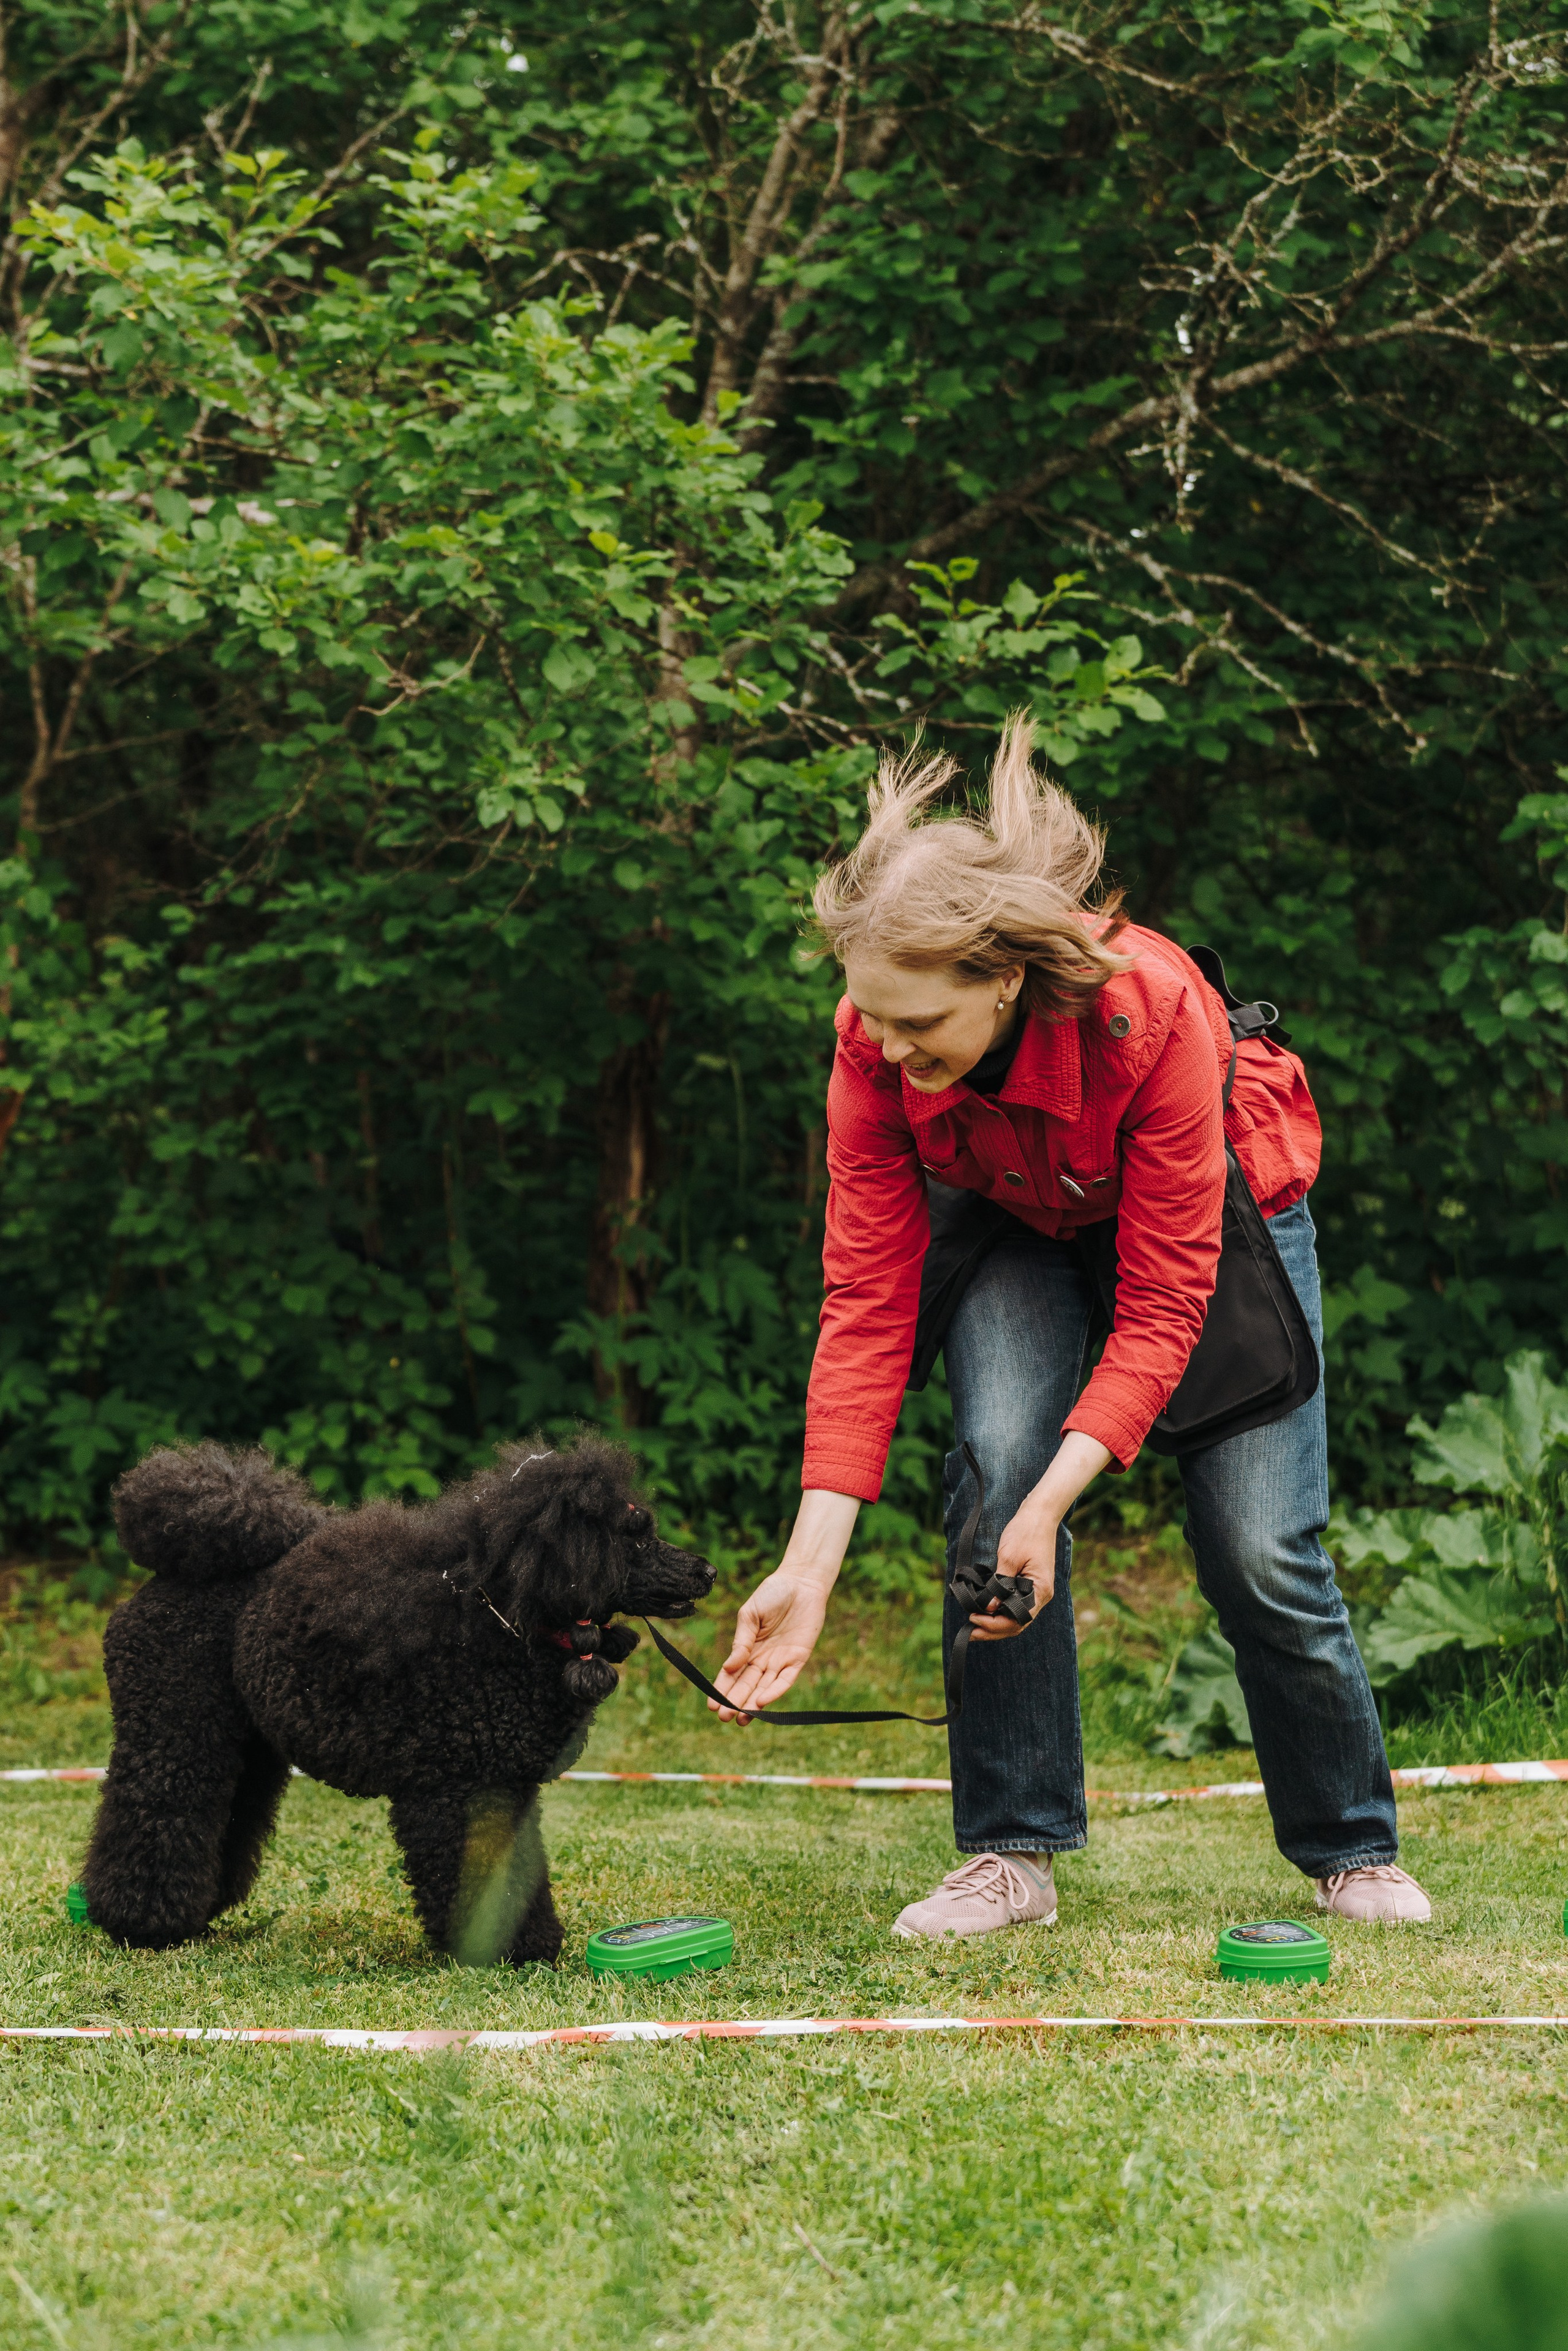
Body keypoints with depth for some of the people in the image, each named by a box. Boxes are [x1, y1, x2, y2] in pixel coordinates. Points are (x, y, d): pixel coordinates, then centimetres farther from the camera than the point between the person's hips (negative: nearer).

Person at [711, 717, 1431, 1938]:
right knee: (997, 1461, -23)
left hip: (1222, 1217, -2)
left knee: (1262, 1550, -6)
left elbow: (1163, 1303, -35)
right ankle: (1014, 1852, -12)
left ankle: (1355, 1850, 19)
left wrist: (1055, 1503, -45)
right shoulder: (877, 1049, -30)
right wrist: (810, 1563, -34)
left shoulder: (1151, 1011, -41)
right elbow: (867, 1306, -27)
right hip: (1025, 1236, 2)